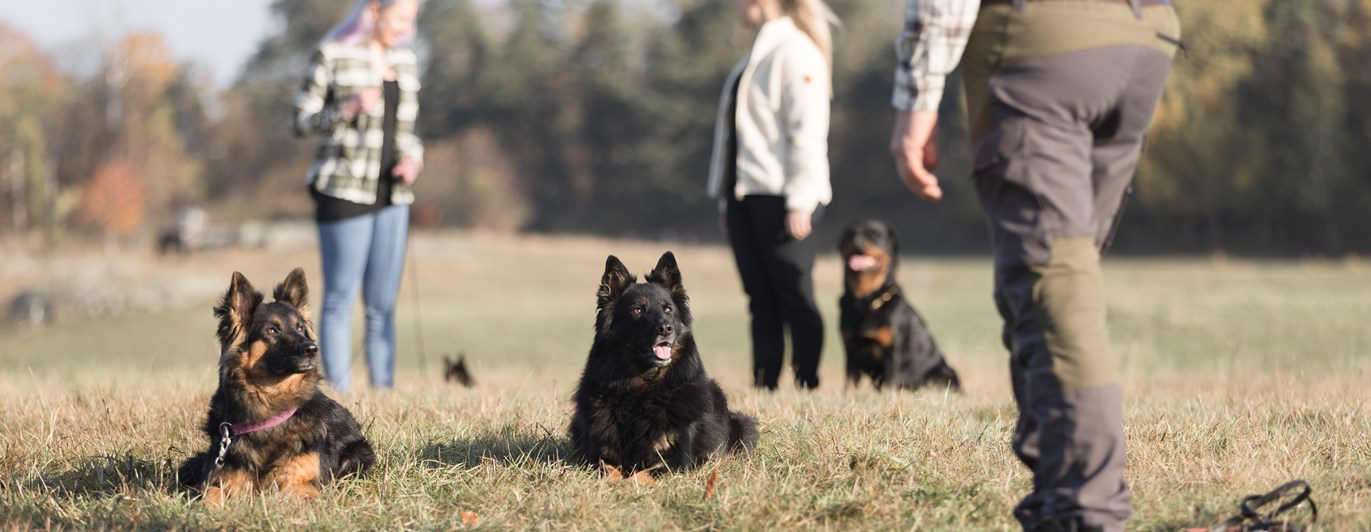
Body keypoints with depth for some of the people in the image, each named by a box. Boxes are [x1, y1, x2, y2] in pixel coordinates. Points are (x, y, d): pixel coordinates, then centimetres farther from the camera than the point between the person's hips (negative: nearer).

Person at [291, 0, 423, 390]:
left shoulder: (405, 59, 13)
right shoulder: (333, 55, -5)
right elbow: (301, 122, -3)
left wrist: (414, 157, 0)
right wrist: (347, 110, -18)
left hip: (392, 194, 6)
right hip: (344, 191, -6)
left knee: (382, 303, 7)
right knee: (340, 298, -3)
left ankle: (384, 390, 10)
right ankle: (339, 394, -1)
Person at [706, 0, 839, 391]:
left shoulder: (796, 53, -8)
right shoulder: (756, 57, 20)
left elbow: (808, 132, -14)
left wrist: (800, 202, -19)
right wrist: (726, 201, 17)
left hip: (780, 196, -9)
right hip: (745, 197, 9)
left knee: (794, 298, -5)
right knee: (761, 301, 6)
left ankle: (807, 386, -2)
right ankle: (763, 388, 7)